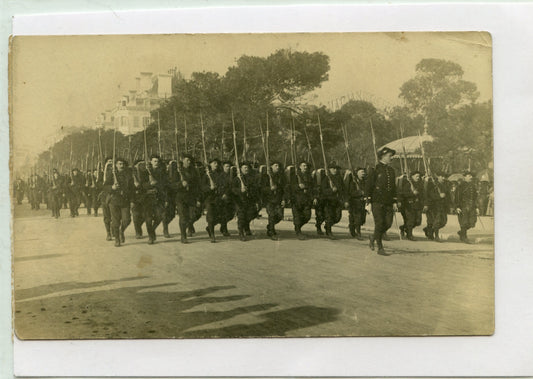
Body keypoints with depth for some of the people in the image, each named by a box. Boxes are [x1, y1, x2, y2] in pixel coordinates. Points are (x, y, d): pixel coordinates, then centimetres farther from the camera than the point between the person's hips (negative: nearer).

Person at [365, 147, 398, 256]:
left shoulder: (391, 170, 15)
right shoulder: (375, 169, -4)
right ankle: (380, 248, 2)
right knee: (379, 224, -5)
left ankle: (374, 237, 27)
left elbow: (393, 187, 18)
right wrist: (368, 201, -10)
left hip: (388, 202, 6)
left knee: (388, 223, 2)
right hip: (377, 201, -6)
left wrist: (395, 202, 11)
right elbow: (369, 186, -5)